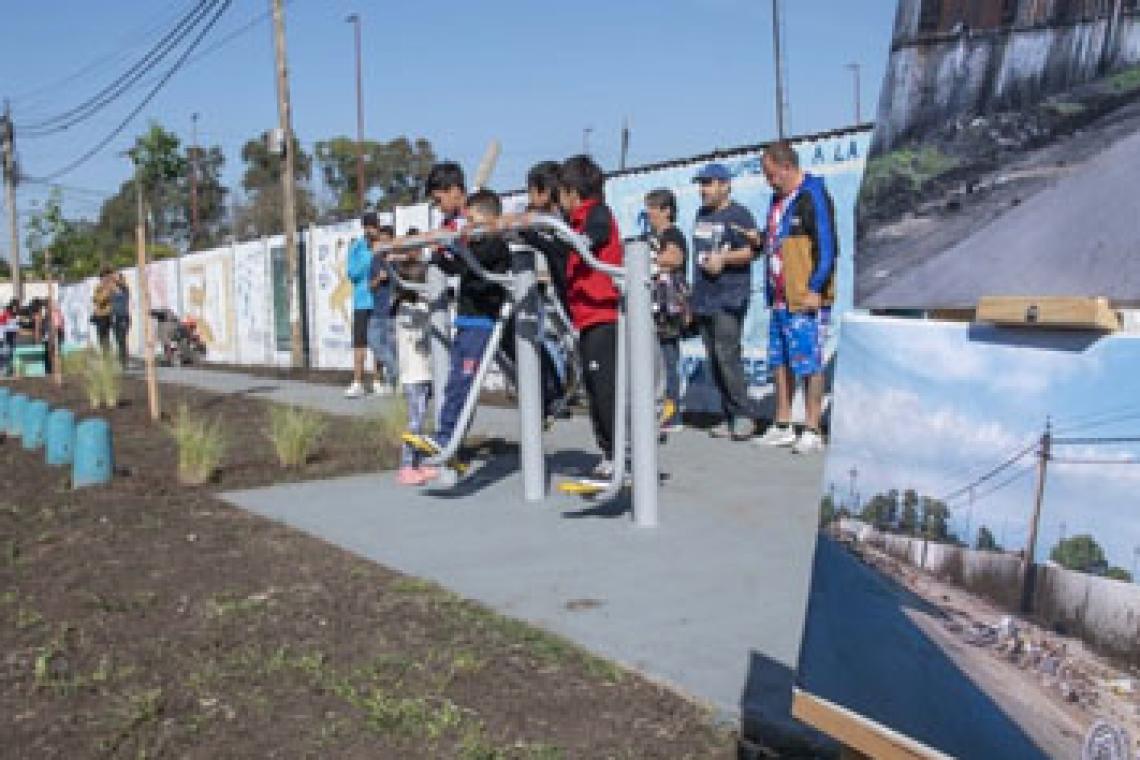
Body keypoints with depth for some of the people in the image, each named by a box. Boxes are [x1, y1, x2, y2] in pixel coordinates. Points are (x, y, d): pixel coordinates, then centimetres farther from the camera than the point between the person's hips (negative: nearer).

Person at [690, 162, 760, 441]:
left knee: (727, 354, -17)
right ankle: (730, 417, 12)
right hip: (704, 299, 8)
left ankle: (744, 415, -10)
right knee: (714, 359, 6)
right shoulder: (702, 215, 21)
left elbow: (752, 250, -11)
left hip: (730, 297, -8)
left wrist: (723, 257, -20)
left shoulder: (738, 215, -4)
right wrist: (693, 295, 25)